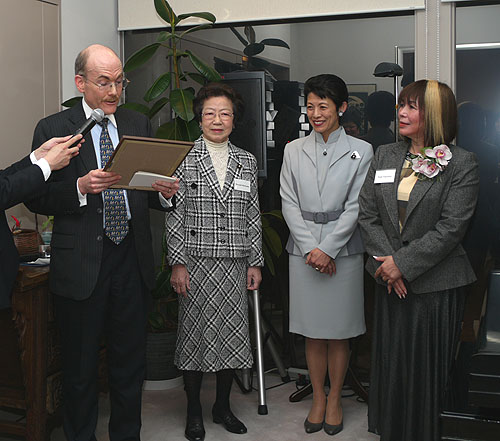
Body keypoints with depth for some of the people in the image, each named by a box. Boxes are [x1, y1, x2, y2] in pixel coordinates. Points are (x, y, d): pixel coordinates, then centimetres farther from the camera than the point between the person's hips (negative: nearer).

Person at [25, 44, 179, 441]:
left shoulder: (138, 124, 10)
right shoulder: (53, 128, -2)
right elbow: (37, 199, -6)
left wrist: (164, 192, -9)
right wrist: (81, 187, -21)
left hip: (131, 261, 4)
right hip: (81, 265, -3)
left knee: (130, 362, 13)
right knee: (81, 366, 10)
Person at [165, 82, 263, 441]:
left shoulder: (247, 162, 9)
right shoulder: (184, 159, -1)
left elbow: (253, 217, 10)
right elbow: (174, 216, -4)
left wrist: (255, 263, 7)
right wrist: (178, 263, -9)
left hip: (234, 264, 3)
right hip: (196, 263, -3)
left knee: (232, 334, 8)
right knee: (195, 334, 4)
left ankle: (223, 406, 25)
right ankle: (194, 410, 20)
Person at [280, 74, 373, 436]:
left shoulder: (360, 151, 1)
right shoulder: (294, 150, 7)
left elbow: (355, 207, -4)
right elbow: (289, 203, 2)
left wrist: (328, 249, -12)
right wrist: (311, 248, -8)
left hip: (343, 250, -2)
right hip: (304, 251, 2)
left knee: (339, 332, 6)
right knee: (312, 331, 9)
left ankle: (335, 400, 22)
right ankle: (318, 398, 23)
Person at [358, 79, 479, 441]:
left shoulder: (461, 164, -7)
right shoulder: (385, 156, 8)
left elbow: (450, 228, -14)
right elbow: (367, 214, 5)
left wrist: (403, 263, -15)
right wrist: (385, 261, -8)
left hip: (435, 285, -4)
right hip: (390, 281, 5)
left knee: (427, 368, 5)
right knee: (390, 364, 12)